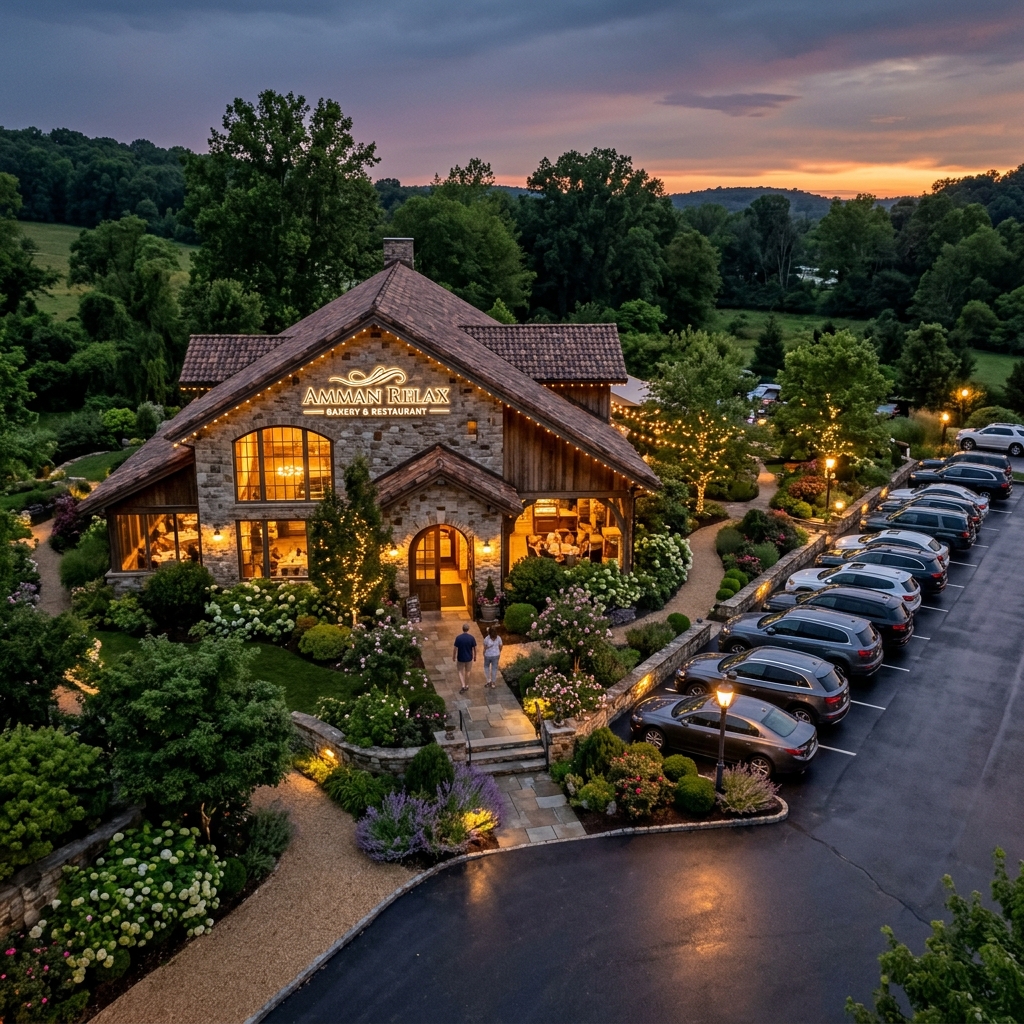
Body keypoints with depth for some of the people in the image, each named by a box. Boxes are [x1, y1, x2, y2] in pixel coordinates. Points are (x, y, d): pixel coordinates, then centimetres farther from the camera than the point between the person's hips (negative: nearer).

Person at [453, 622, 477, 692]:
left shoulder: (458, 638, -17)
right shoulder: (471, 638, -14)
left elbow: (455, 649, -12)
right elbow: (474, 649, -5)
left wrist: (454, 657, 4)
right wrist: (475, 656, 11)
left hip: (460, 658, -1)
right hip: (469, 658, 1)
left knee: (460, 671, 15)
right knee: (467, 671, 20)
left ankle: (463, 686, 1)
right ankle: (467, 685, 31)